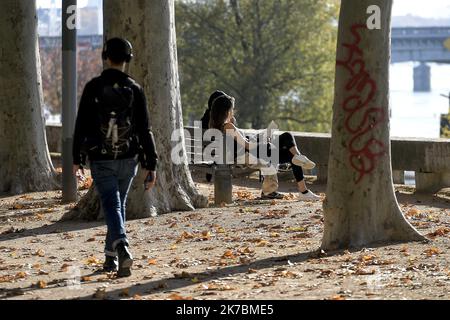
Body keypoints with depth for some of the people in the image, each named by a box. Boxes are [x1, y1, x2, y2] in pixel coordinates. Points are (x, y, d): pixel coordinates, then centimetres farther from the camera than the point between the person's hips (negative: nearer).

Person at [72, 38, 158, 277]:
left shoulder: (93, 88, -5)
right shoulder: (134, 90, -3)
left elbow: (81, 125, -2)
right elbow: (145, 130, -4)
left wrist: (77, 159, 7)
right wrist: (151, 165, -1)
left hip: (101, 160, -2)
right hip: (128, 159, 2)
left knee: (112, 206, -5)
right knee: (119, 205, 18)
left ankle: (122, 248, -30)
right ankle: (111, 257, 24)